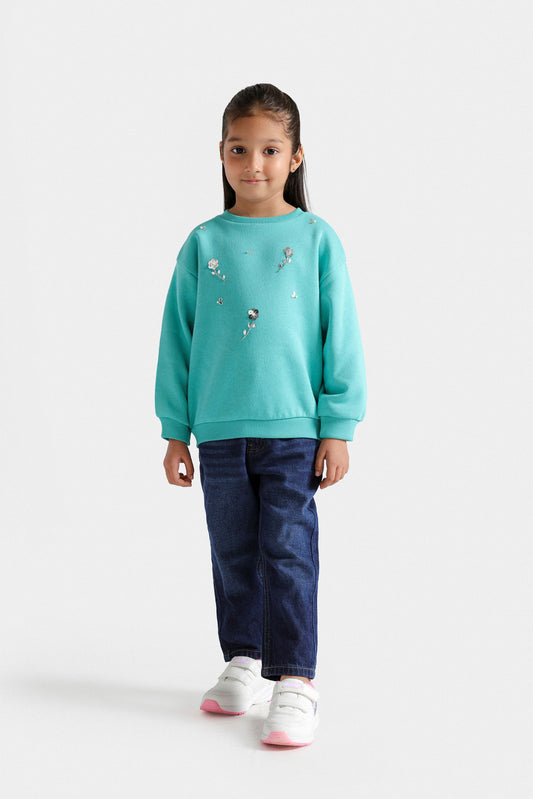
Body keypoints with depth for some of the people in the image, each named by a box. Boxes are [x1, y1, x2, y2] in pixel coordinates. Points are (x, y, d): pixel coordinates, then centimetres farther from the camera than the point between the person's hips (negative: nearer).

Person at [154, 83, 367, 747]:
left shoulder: (316, 239, -1)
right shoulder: (203, 244, 4)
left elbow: (341, 337, 0)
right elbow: (177, 339, 7)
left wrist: (338, 427, -4)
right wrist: (175, 431, 7)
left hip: (294, 426, -2)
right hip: (219, 430, 3)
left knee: (287, 553, -3)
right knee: (233, 553, 12)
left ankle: (294, 683, 3)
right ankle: (244, 664, 28)